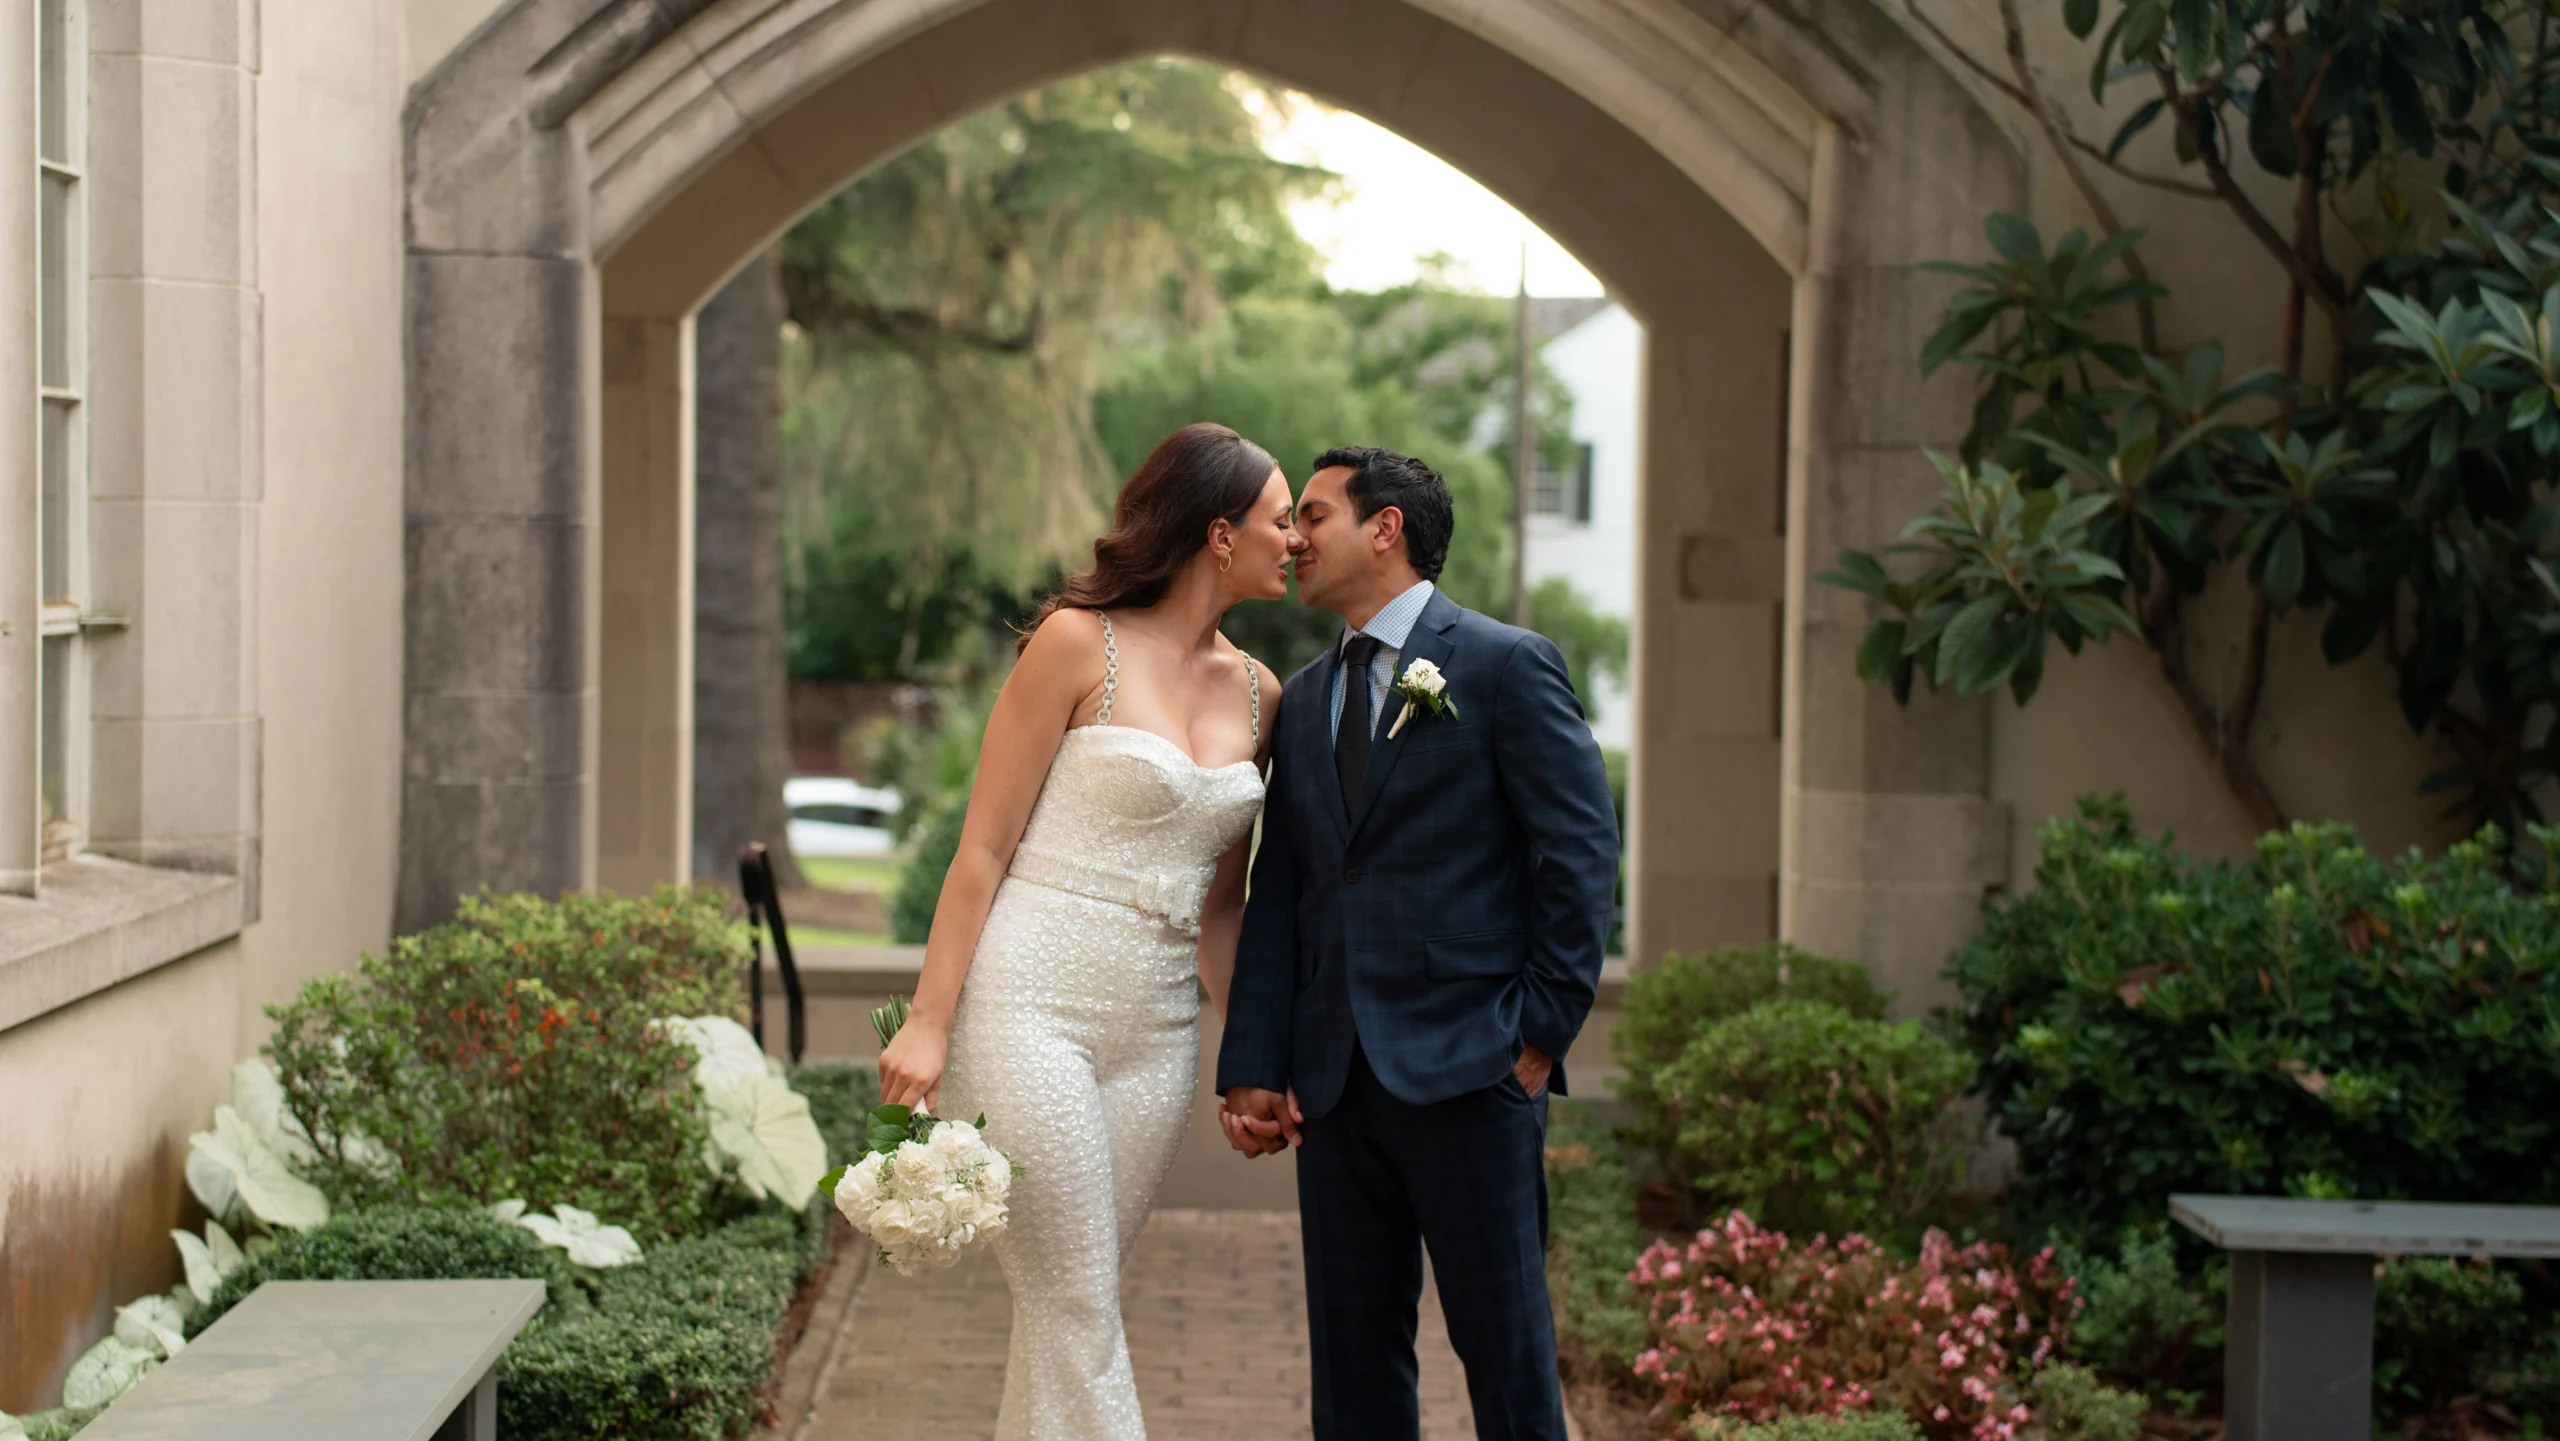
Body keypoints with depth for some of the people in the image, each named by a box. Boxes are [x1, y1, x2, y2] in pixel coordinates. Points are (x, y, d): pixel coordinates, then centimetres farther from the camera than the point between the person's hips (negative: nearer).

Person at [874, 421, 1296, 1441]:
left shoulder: (1257, 694, 12)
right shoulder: (1079, 644, -5)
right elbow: (983, 847, -6)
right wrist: (929, 1023, -11)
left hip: (1155, 1034, 6)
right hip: (1030, 1008, -6)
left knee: (1069, 1319, 7)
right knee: (1077, 1320, -5)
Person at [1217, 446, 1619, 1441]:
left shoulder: (1507, 667, -2)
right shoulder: (1303, 702, 16)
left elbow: (1581, 857, -6)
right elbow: (1277, 898, 13)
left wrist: (1542, 1033, -10)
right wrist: (1253, 1068, 4)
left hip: (1468, 1071, -6)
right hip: (1337, 1085, 6)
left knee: (1505, 1347, -1)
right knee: (1350, 1354, 9)